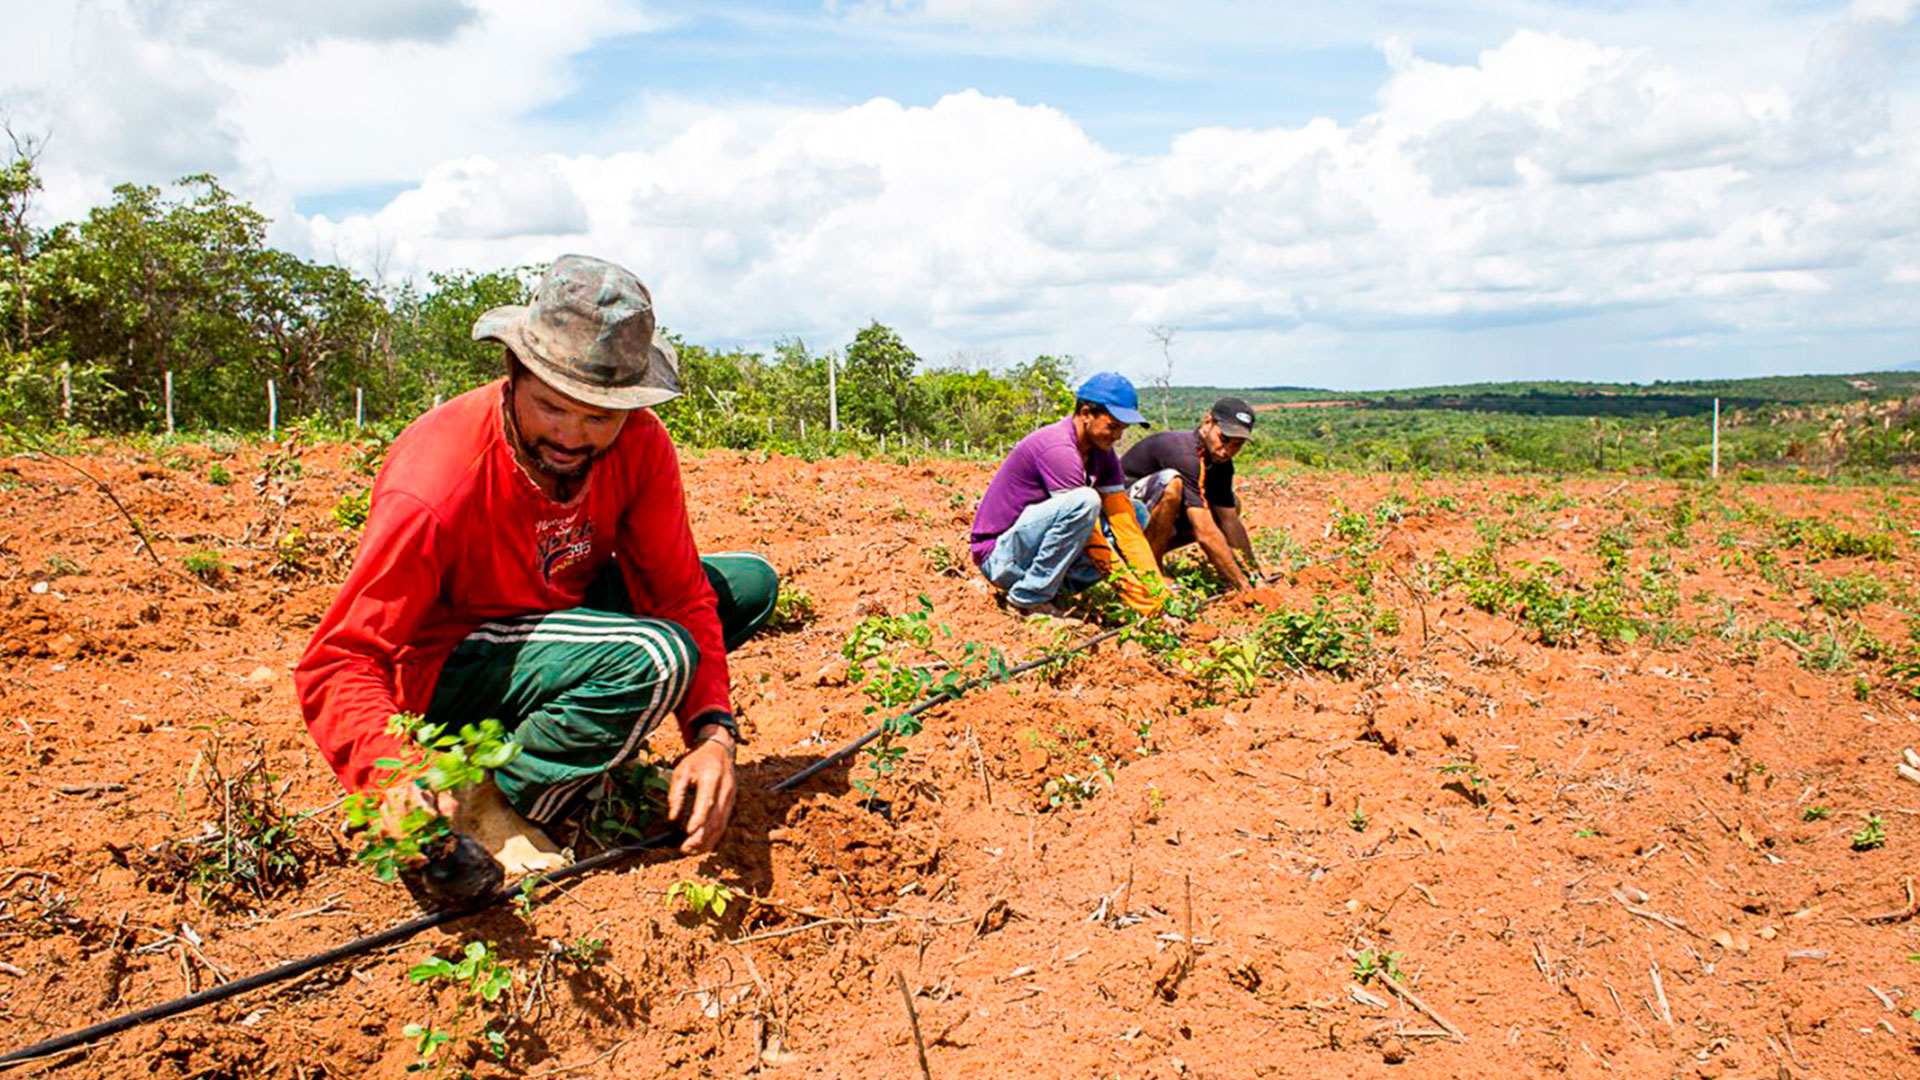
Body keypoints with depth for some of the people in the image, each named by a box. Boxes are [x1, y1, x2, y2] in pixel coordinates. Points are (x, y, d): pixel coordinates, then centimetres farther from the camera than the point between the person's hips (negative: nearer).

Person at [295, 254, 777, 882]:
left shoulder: (639, 444, -17)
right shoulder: (430, 488, -31)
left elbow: (681, 593, -14)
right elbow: (335, 665, -29)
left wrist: (713, 735, -28)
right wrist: (397, 771, -49)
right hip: (444, 666, -7)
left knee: (750, 583, -5)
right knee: (656, 657, -32)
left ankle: (580, 727, 0)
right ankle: (488, 804, -14)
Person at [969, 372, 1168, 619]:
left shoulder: (1102, 452, 5)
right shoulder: (1057, 448, -22)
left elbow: (1124, 521, -1)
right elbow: (1084, 527, -24)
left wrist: (1157, 590, -10)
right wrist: (1133, 592, -23)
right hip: (999, 557, -9)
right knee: (1085, 501, -30)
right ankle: (1028, 598, -19)